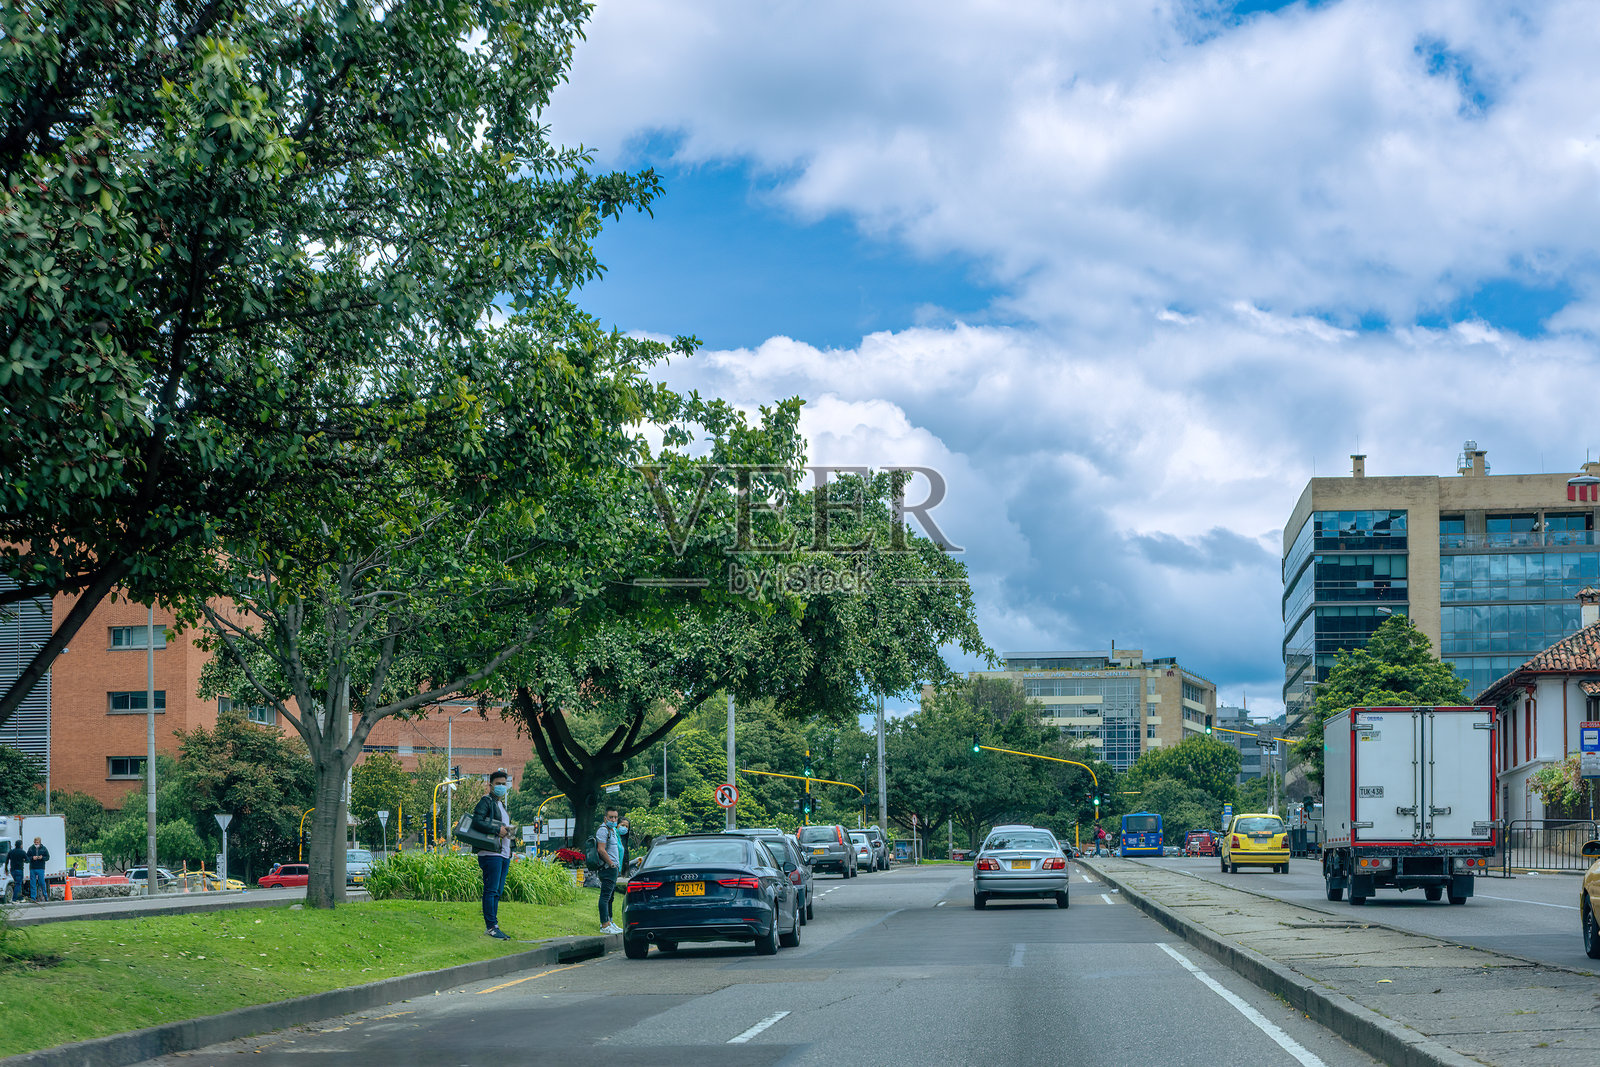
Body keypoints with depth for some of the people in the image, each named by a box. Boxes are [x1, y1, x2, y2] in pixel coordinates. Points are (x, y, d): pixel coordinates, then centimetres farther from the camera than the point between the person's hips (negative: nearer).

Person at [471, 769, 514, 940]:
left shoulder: (502, 804, 23)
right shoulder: (486, 802, -5)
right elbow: (477, 822, -18)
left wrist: (507, 830, 10)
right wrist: (497, 830, -18)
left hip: (504, 854, 9)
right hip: (491, 854, -9)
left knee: (498, 892, 9)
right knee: (491, 890, -10)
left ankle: (493, 926, 12)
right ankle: (491, 926, -11)